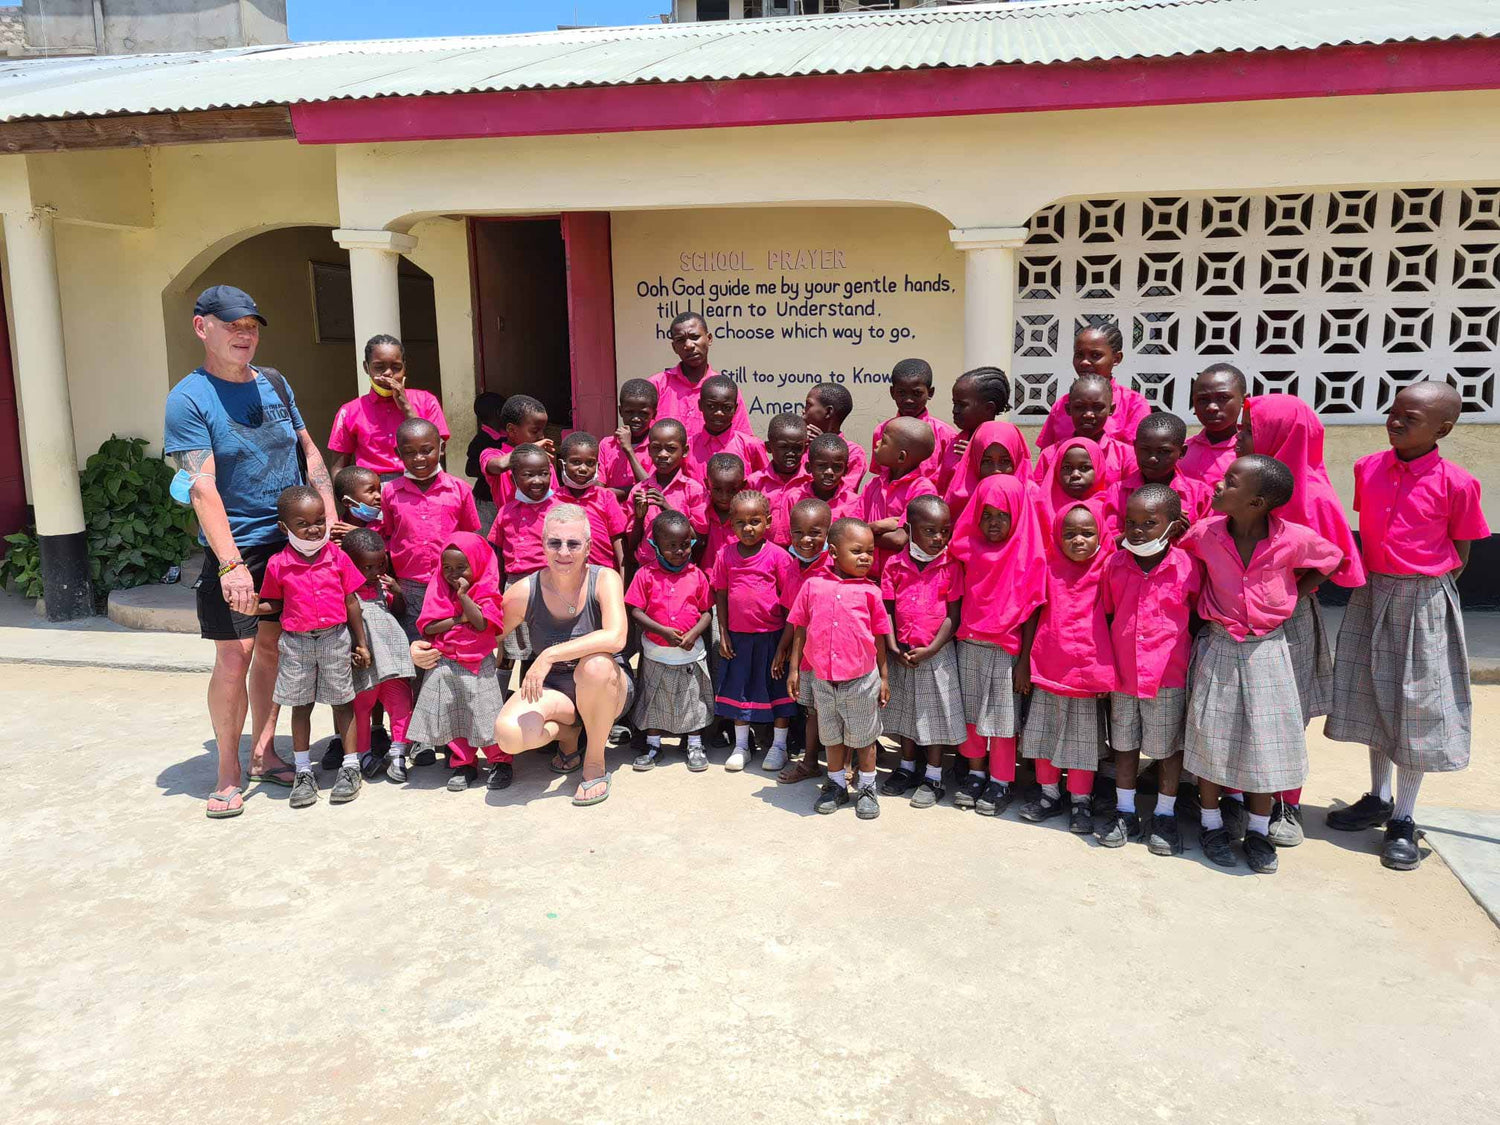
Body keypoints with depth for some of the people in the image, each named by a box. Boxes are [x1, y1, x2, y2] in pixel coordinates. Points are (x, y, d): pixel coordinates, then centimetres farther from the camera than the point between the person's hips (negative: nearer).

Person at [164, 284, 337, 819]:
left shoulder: (273, 383, 9)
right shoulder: (189, 399, -9)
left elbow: (309, 451, 15)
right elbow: (202, 487, -17)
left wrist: (329, 513, 2)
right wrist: (231, 564, -23)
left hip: (292, 541, 5)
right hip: (237, 550, -5)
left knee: (273, 647, 11)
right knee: (234, 656, -5)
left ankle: (263, 753, 25)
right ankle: (229, 774, 9)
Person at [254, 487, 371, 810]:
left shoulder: (338, 557, -3)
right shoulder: (278, 565, -4)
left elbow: (351, 602, 3)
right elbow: (273, 604, 9)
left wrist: (361, 643, 5)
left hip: (335, 639, 0)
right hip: (296, 643, 0)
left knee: (342, 702, 8)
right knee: (300, 706, 9)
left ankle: (350, 766, 18)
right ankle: (303, 772, 20)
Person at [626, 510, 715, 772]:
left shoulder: (697, 576, -3)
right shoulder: (645, 575, -8)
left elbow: (707, 612, 1)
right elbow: (635, 611, -10)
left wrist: (693, 633, -16)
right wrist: (663, 631, -21)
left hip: (691, 652, 1)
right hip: (656, 653, -1)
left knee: (693, 699, 11)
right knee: (654, 699, 13)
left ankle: (695, 745, 28)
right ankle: (652, 744, 30)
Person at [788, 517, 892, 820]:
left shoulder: (869, 591, -5)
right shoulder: (813, 585, -3)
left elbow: (879, 636, 3)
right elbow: (800, 628, 4)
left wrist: (884, 677, 6)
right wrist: (794, 669, 5)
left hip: (861, 679, -1)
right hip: (823, 679, 1)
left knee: (863, 737, 12)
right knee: (832, 736, 17)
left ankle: (866, 789, 29)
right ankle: (836, 785, 35)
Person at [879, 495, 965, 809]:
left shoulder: (951, 566, -9)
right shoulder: (895, 565, -3)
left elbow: (953, 615, -9)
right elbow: (887, 610, 0)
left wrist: (930, 650, -15)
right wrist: (893, 647, -10)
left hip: (936, 653, -3)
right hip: (903, 654, 3)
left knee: (935, 712, 6)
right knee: (906, 709, 16)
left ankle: (933, 777, 19)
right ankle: (907, 768, 33)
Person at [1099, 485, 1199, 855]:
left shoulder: (1186, 566, -11)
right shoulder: (1116, 564, -2)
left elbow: (1197, 618, 2)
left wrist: (1190, 662, 2)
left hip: (1168, 675, -3)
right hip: (1122, 673, 3)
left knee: (1168, 747, 10)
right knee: (1124, 744, 13)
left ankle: (1165, 816, 26)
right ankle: (1125, 814, 27)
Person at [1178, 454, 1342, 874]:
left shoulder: (1294, 539, -14)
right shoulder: (1203, 533, -12)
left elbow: (1331, 559, 6)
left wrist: (1293, 594, -2)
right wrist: (1204, 602, -3)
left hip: (1266, 649, 0)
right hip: (1217, 647, 1)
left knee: (1265, 740, 8)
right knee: (1210, 735, 7)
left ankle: (1258, 831, 25)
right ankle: (1212, 824, 25)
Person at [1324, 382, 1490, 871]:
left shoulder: (1455, 483, -13)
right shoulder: (1368, 468, -1)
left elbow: (1460, 555, -4)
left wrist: (1421, 588, -6)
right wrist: (1372, 583, 6)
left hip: (1425, 601, -4)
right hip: (1371, 595, 5)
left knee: (1418, 706, 3)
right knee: (1374, 697, 14)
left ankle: (1403, 819, 16)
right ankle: (1378, 799, 31)